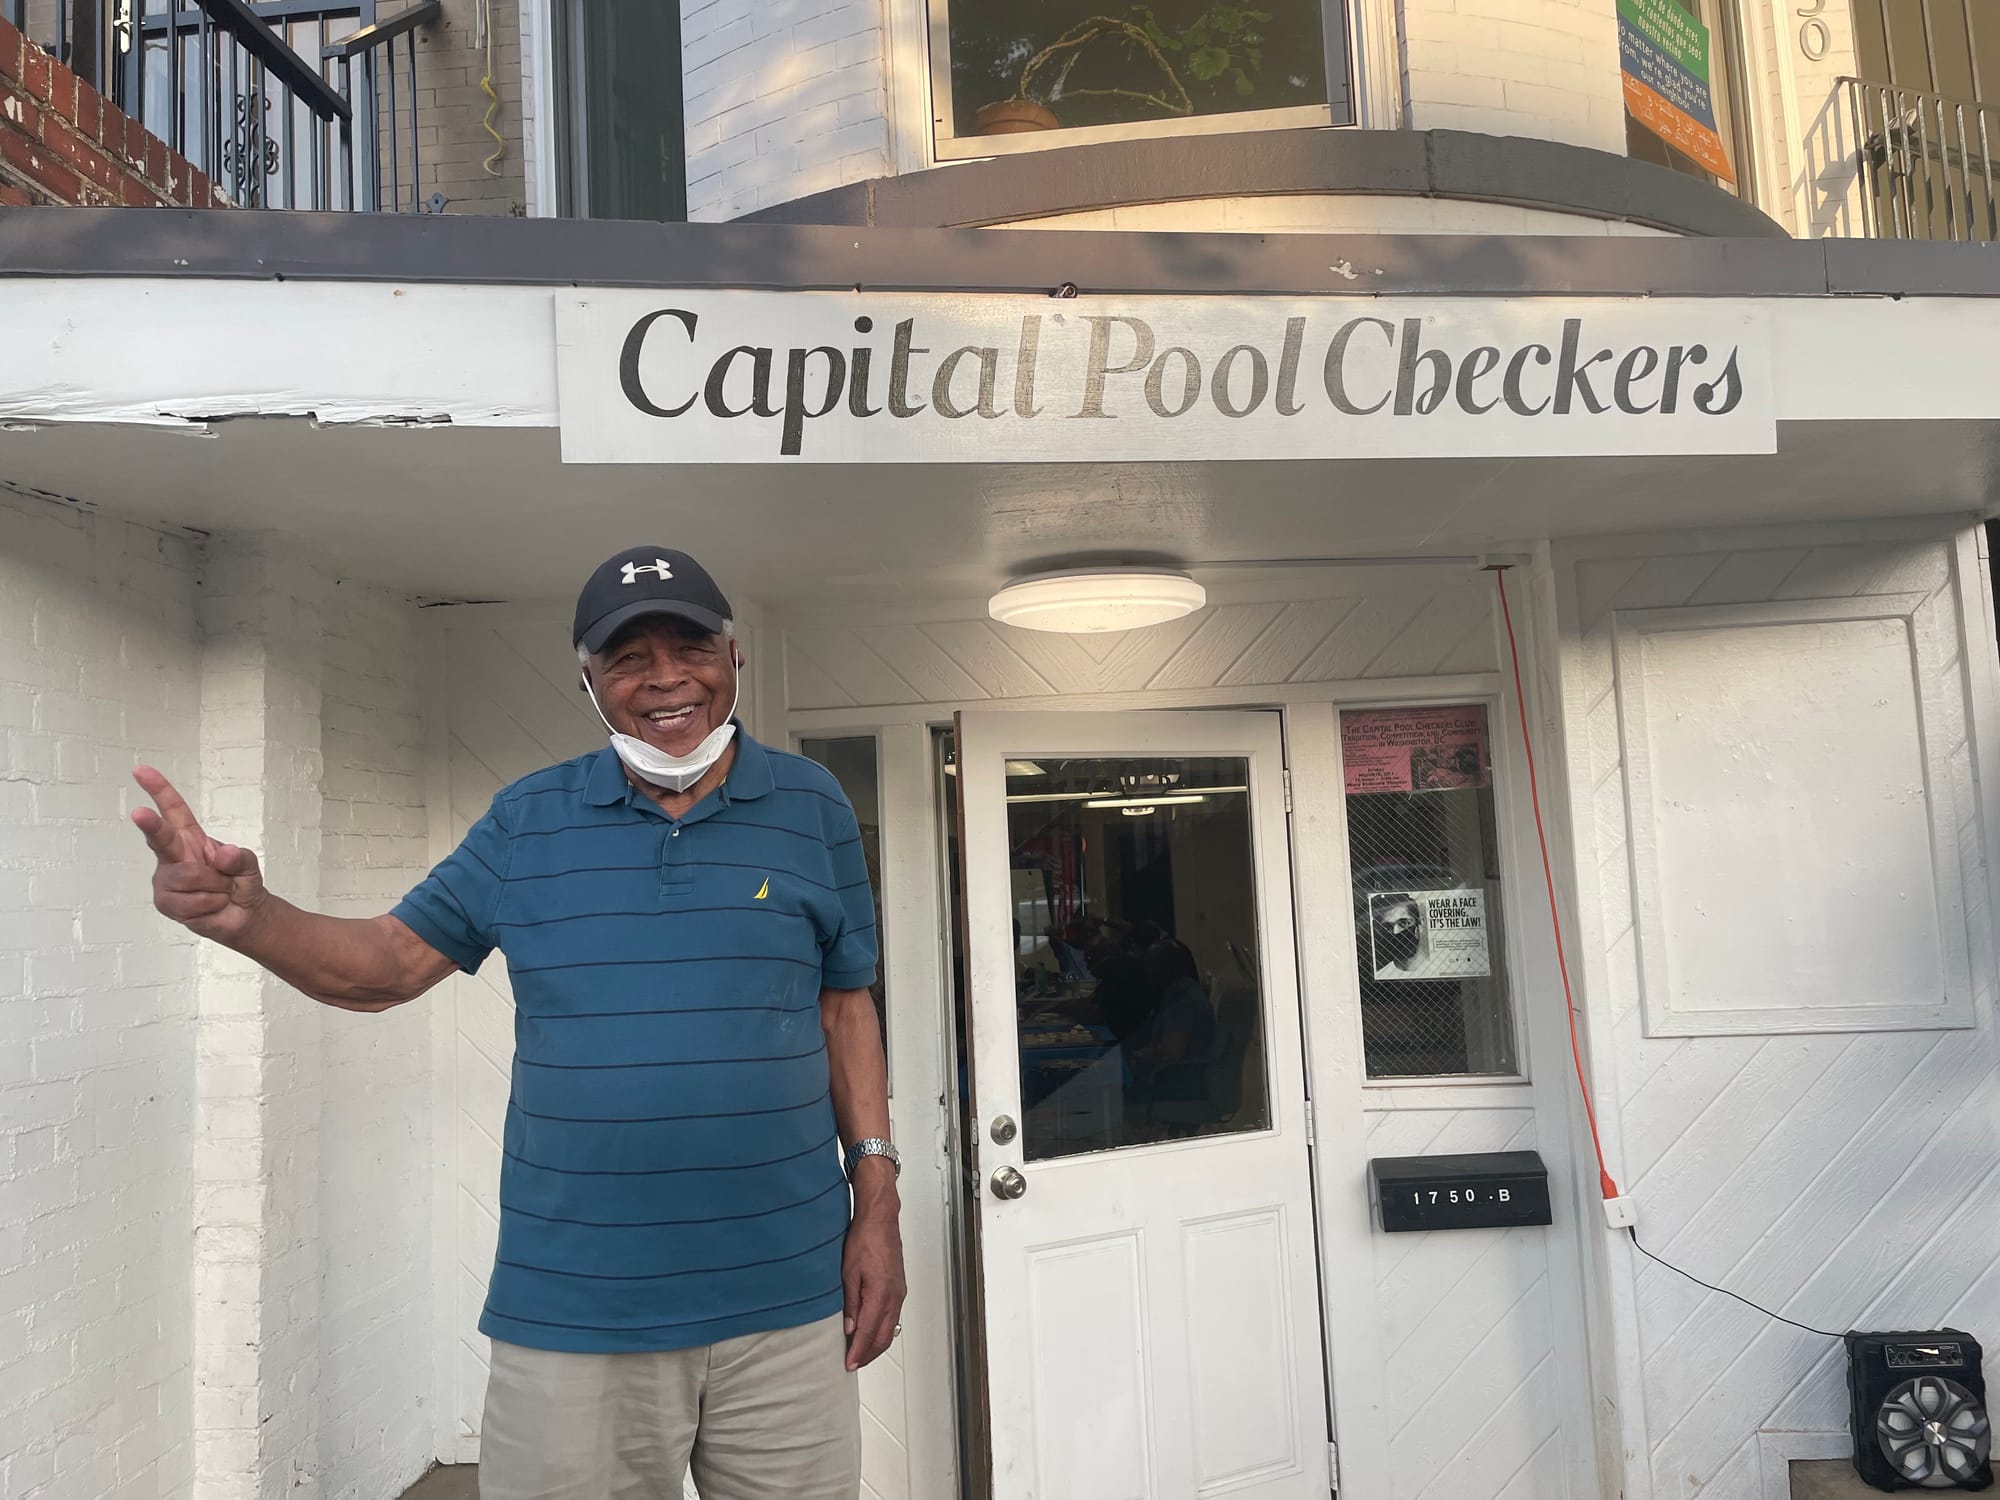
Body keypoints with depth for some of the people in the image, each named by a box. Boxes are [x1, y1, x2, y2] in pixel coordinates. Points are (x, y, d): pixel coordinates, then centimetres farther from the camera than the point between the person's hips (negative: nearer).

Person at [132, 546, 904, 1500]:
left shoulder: (812, 808, 2)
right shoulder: (526, 820, 3)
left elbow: (844, 1004, 6)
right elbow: (389, 962, 4)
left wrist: (877, 1202, 2)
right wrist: (248, 913, -16)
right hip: (571, 1314, 1)